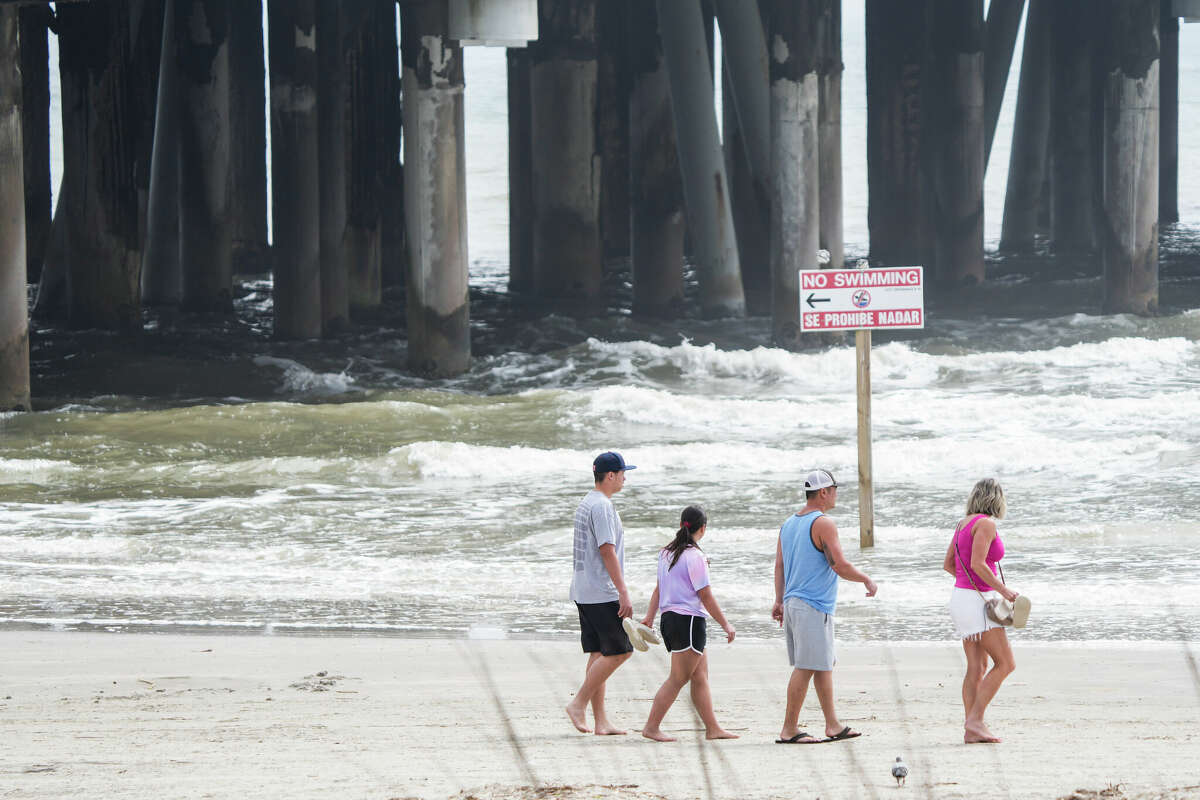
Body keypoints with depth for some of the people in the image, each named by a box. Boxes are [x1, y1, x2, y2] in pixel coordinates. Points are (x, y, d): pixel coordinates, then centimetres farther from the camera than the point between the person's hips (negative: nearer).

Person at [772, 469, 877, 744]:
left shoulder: (789, 524, 14)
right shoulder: (823, 524, -13)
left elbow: (779, 565, 14)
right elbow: (840, 566, -17)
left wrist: (779, 601, 16)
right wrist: (867, 580, -2)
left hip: (793, 602, 9)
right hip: (813, 606, -9)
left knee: (825, 665, 14)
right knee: (806, 668, -7)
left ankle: (833, 726, 17)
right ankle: (789, 730, -6)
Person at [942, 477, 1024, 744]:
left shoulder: (964, 524, 14)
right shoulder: (986, 524, -12)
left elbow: (948, 564, 19)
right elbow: (977, 563, -21)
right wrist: (1003, 589, -15)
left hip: (962, 594, 9)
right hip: (977, 600, -9)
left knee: (977, 667, 8)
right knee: (1005, 663, -7)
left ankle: (971, 731, 4)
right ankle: (975, 720, -12)